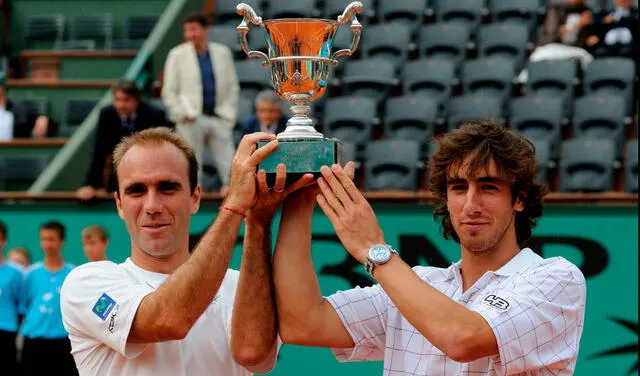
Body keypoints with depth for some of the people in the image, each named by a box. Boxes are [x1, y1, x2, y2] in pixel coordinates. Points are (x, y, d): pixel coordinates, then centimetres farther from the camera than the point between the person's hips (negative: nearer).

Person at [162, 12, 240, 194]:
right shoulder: (177, 55, 2)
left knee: (228, 164, -3)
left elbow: (233, 87, 12)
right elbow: (169, 91, 3)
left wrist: (228, 114, 3)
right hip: (191, 120, -2)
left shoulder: (222, 53, 8)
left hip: (219, 118, 2)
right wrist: (182, 114, -5)